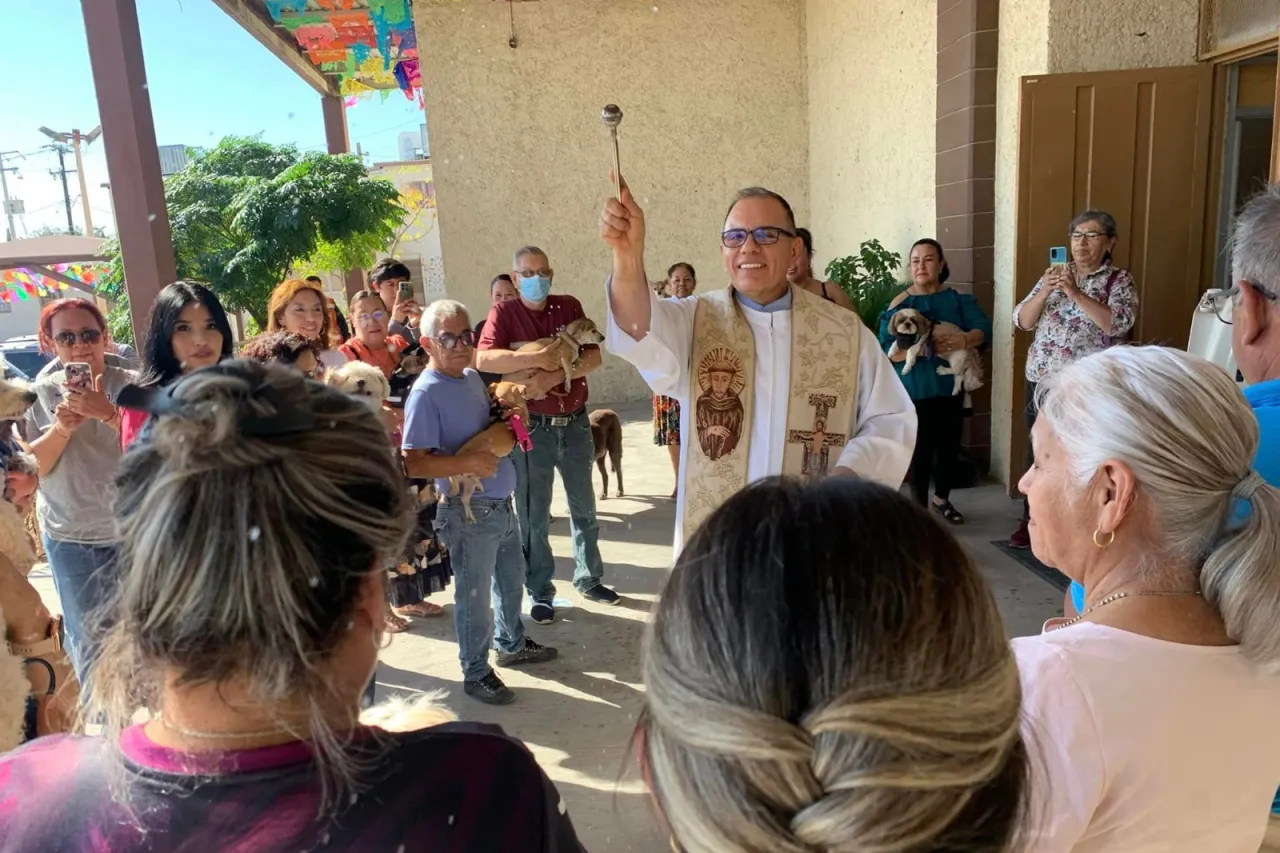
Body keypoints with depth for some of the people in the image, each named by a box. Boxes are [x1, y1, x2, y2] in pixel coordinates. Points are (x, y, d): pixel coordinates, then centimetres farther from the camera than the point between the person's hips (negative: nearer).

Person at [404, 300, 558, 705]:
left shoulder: (473, 377, 7)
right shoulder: (426, 393, -18)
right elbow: (412, 463, -22)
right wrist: (467, 463, -30)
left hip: (502, 503, 9)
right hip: (469, 512, -9)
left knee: (512, 579, 24)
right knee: (474, 594, 5)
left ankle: (511, 644, 46)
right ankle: (475, 673, 23)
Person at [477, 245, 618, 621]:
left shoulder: (569, 306, 3)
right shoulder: (504, 312, -5)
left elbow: (594, 357, -6)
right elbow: (483, 359, -22)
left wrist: (554, 376, -21)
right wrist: (537, 358, -28)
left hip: (575, 423, 3)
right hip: (532, 428, -3)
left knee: (584, 509, 16)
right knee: (534, 517, 6)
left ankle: (589, 579, 33)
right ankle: (541, 593, 20)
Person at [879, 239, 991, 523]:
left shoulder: (958, 299, 4)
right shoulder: (900, 303, -5)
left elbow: (984, 328, -8)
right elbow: (886, 350, -13)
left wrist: (962, 341, -28)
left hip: (951, 386, 4)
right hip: (916, 390, -3)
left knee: (949, 445, 13)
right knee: (921, 449, -2)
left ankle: (941, 499, 35)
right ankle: (920, 507, 15)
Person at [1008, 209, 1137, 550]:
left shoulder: (1119, 280, 0)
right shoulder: (1054, 275, 11)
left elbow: (1119, 323, -17)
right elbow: (1022, 320, 4)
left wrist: (1076, 293, -22)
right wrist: (1044, 292, -14)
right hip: (1042, 381, 4)